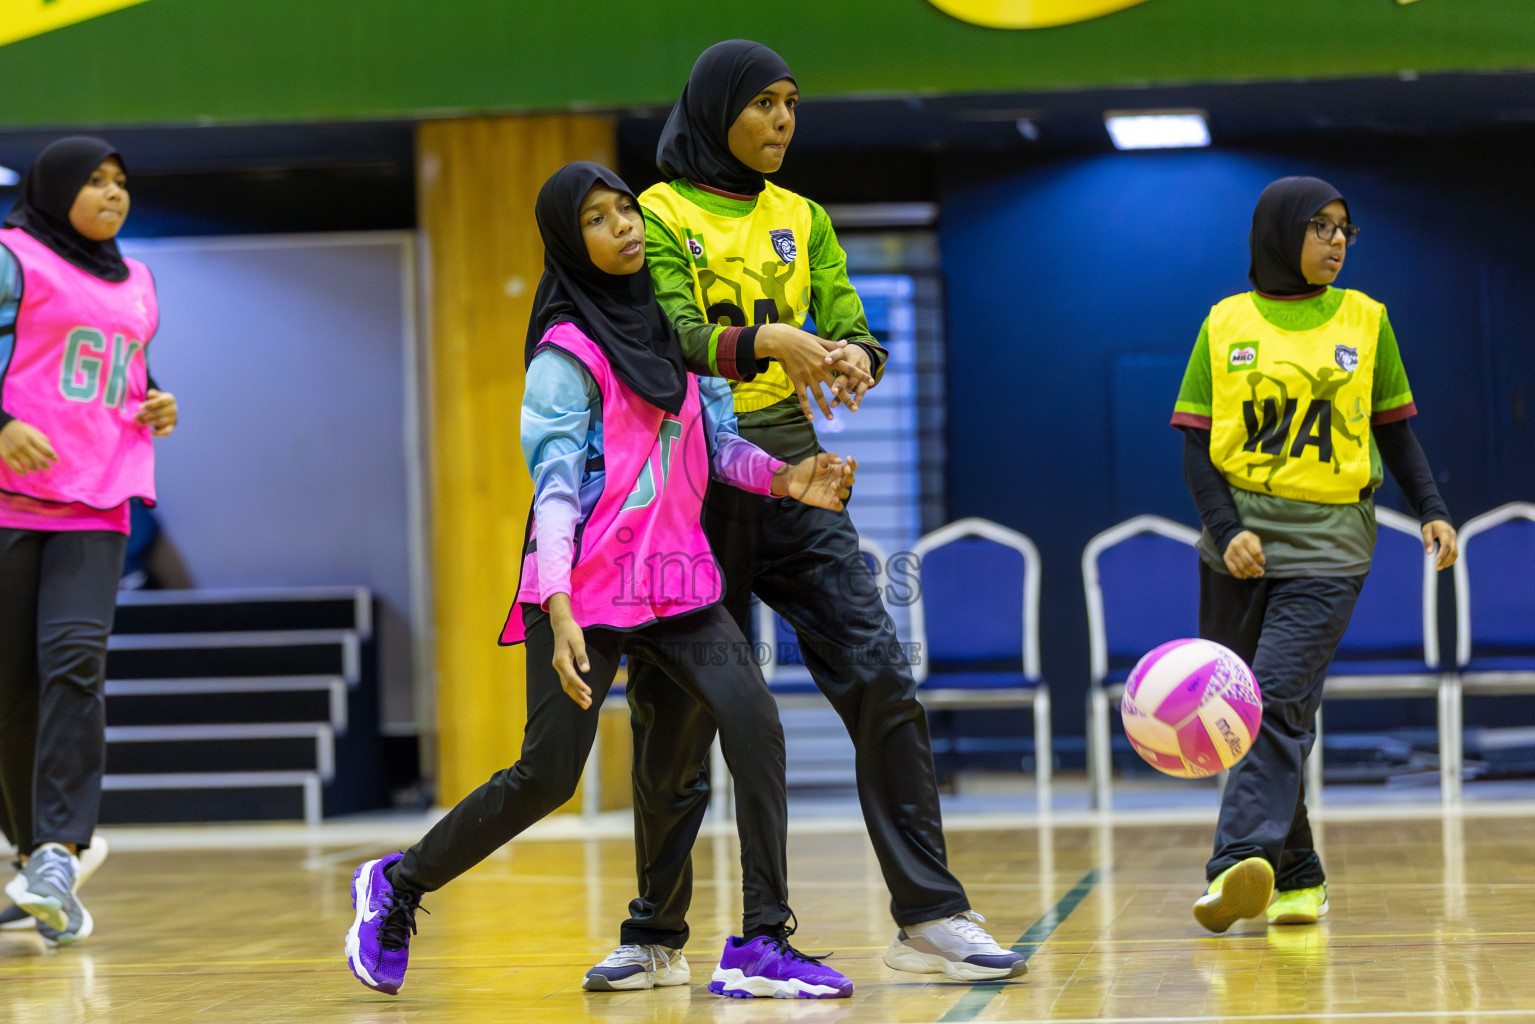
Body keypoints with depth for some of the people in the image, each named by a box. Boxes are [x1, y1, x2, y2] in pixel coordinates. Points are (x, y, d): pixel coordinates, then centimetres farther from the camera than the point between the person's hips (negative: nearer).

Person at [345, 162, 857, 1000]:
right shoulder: (568, 351, -8)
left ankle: (761, 944, -13)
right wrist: (558, 611, -25)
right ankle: (398, 885, 21)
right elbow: (555, 488, -15)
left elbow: (716, 439, 10)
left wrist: (780, 477, -10)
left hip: (676, 578, 6)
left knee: (753, 719, -15)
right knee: (548, 775, -3)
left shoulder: (670, 325, 12)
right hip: (588, 587, -6)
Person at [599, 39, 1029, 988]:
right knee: (676, 715, 3)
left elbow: (846, 322, 3)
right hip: (692, 478, -3)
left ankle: (930, 918, -9)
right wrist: (766, 342, -33)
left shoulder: (802, 219, 14)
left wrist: (854, 358, -21)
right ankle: (656, 932, 21)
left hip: (790, 471, 4)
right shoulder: (660, 215, -1)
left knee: (881, 681, -10)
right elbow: (674, 338, -15)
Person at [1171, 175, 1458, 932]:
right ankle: (1299, 876, 17)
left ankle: (1240, 864, -28)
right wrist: (1226, 529, -10)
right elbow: (1196, 444, 4)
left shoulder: (1365, 320, 8)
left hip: (1329, 541, -2)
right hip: (1241, 541, 2)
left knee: (1280, 701, -17)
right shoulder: (1226, 325, 6)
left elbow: (1395, 431, 13)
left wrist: (1431, 510, -1)